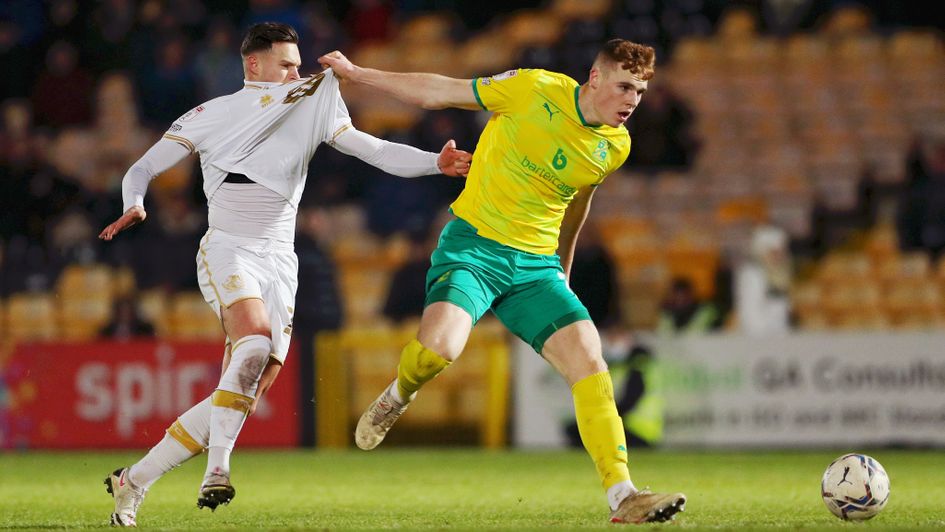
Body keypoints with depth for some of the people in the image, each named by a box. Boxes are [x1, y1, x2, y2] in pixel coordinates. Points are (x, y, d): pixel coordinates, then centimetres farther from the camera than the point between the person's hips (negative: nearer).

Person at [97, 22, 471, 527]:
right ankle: (217, 468, -31)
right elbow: (142, 169, 7)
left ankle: (134, 479, 7)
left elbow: (375, 150, 0)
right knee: (255, 345, -33)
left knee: (247, 393, -4)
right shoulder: (211, 116, 4)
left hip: (280, 263, 4)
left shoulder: (312, 110, 9)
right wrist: (134, 205, -15)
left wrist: (435, 162, -17)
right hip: (228, 252, -4)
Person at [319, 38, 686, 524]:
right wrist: (354, 72, 6)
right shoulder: (534, 90, -12)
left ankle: (622, 498, -13)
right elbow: (439, 92, -1)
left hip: (536, 265, 4)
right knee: (439, 345, -30)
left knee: (588, 361, -13)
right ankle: (398, 396, 8)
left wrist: (562, 269, 36)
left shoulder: (615, 146, 3)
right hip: (473, 245, -4)